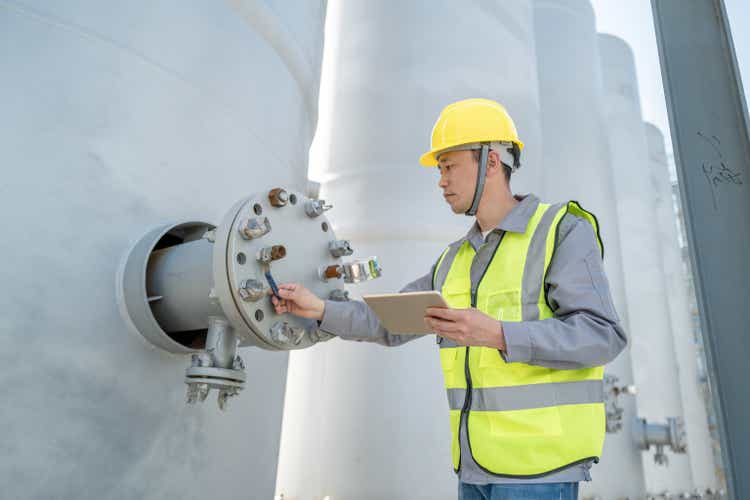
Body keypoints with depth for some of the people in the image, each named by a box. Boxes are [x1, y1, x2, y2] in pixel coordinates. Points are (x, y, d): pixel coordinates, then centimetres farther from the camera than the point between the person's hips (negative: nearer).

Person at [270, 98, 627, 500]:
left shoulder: (563, 231, -9)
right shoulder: (457, 259, 12)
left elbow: (601, 336, -19)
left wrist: (496, 334, -31)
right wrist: (319, 309, 7)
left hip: (539, 462, -7)